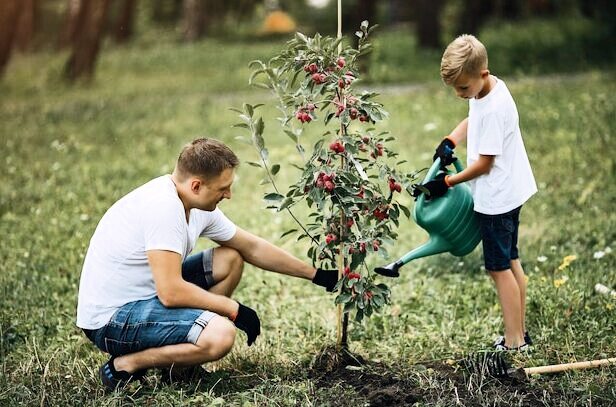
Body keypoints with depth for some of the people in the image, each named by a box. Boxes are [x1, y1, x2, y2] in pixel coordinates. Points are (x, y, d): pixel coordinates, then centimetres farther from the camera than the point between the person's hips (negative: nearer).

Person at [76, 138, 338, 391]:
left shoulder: (200, 206, 3)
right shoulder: (164, 207, -26)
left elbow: (252, 248, 15)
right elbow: (171, 292, -29)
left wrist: (316, 274, 16)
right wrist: (235, 310, -16)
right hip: (111, 319, -10)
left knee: (229, 259, 9)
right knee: (220, 335, -27)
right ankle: (124, 366, -10)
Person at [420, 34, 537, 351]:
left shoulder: (495, 108, -26)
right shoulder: (484, 91, 2)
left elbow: (484, 163, -22)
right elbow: (473, 120, 22)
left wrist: (447, 182, -11)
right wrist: (450, 141, 3)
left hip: (497, 197, -10)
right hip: (508, 191, 10)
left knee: (499, 267, -2)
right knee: (510, 261, 16)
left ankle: (513, 343, 6)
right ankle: (520, 334, 27)